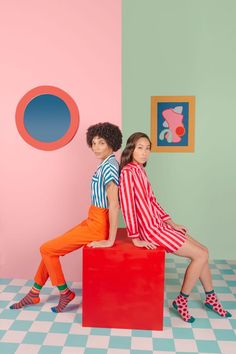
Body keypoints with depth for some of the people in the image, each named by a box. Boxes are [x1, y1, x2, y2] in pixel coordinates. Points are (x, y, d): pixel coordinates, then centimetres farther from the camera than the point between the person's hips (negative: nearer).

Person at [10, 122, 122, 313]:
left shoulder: (108, 167, -19)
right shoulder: (106, 165, 10)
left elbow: (114, 205, -24)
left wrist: (110, 240, -22)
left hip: (97, 225, -9)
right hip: (93, 221, 9)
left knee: (47, 249, -1)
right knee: (51, 248, 14)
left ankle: (65, 292, 15)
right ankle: (34, 293, 28)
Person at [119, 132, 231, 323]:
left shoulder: (140, 170, 10)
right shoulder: (128, 171, -17)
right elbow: (127, 206, -20)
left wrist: (172, 223, 13)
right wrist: (136, 239, -18)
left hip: (160, 225, 9)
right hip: (151, 230, -9)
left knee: (203, 251, 12)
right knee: (200, 255, -4)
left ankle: (210, 298, 29)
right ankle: (181, 301, 12)